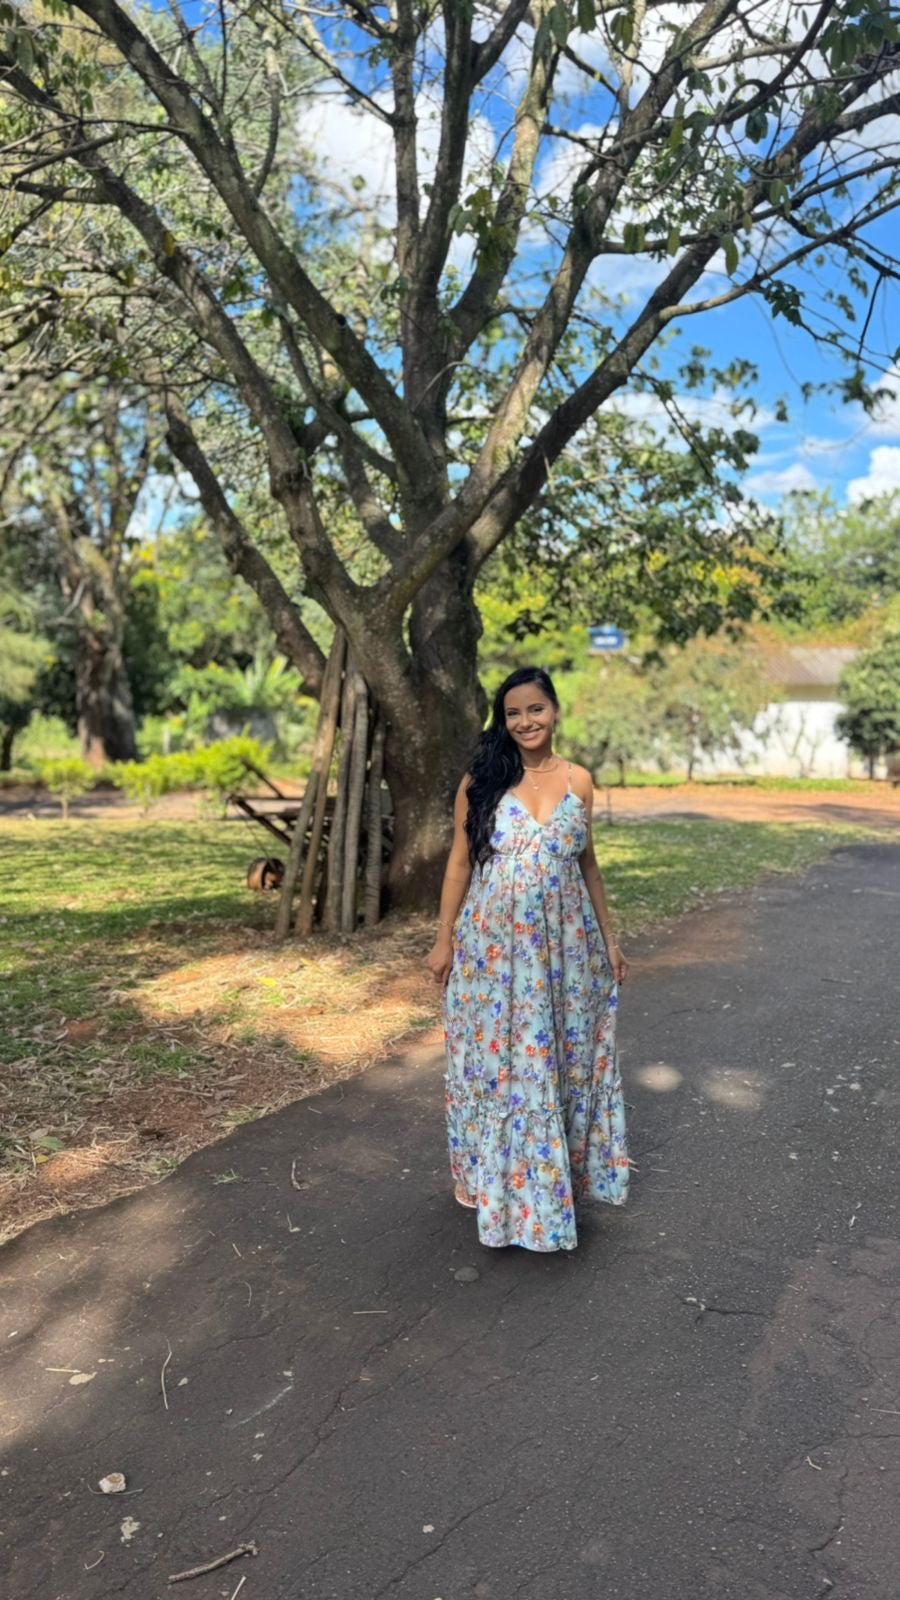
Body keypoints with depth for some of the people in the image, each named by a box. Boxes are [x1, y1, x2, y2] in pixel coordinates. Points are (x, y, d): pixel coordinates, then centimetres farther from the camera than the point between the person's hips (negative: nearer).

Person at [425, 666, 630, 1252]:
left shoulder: (578, 780, 3)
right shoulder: (481, 781, -4)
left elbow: (587, 862, 10)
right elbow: (460, 861, 0)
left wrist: (609, 937, 11)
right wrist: (444, 938, -1)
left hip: (564, 945, 2)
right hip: (494, 946, -2)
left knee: (565, 1059, 13)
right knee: (497, 1062, 8)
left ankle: (565, 1172, 35)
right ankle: (501, 1180, 29)